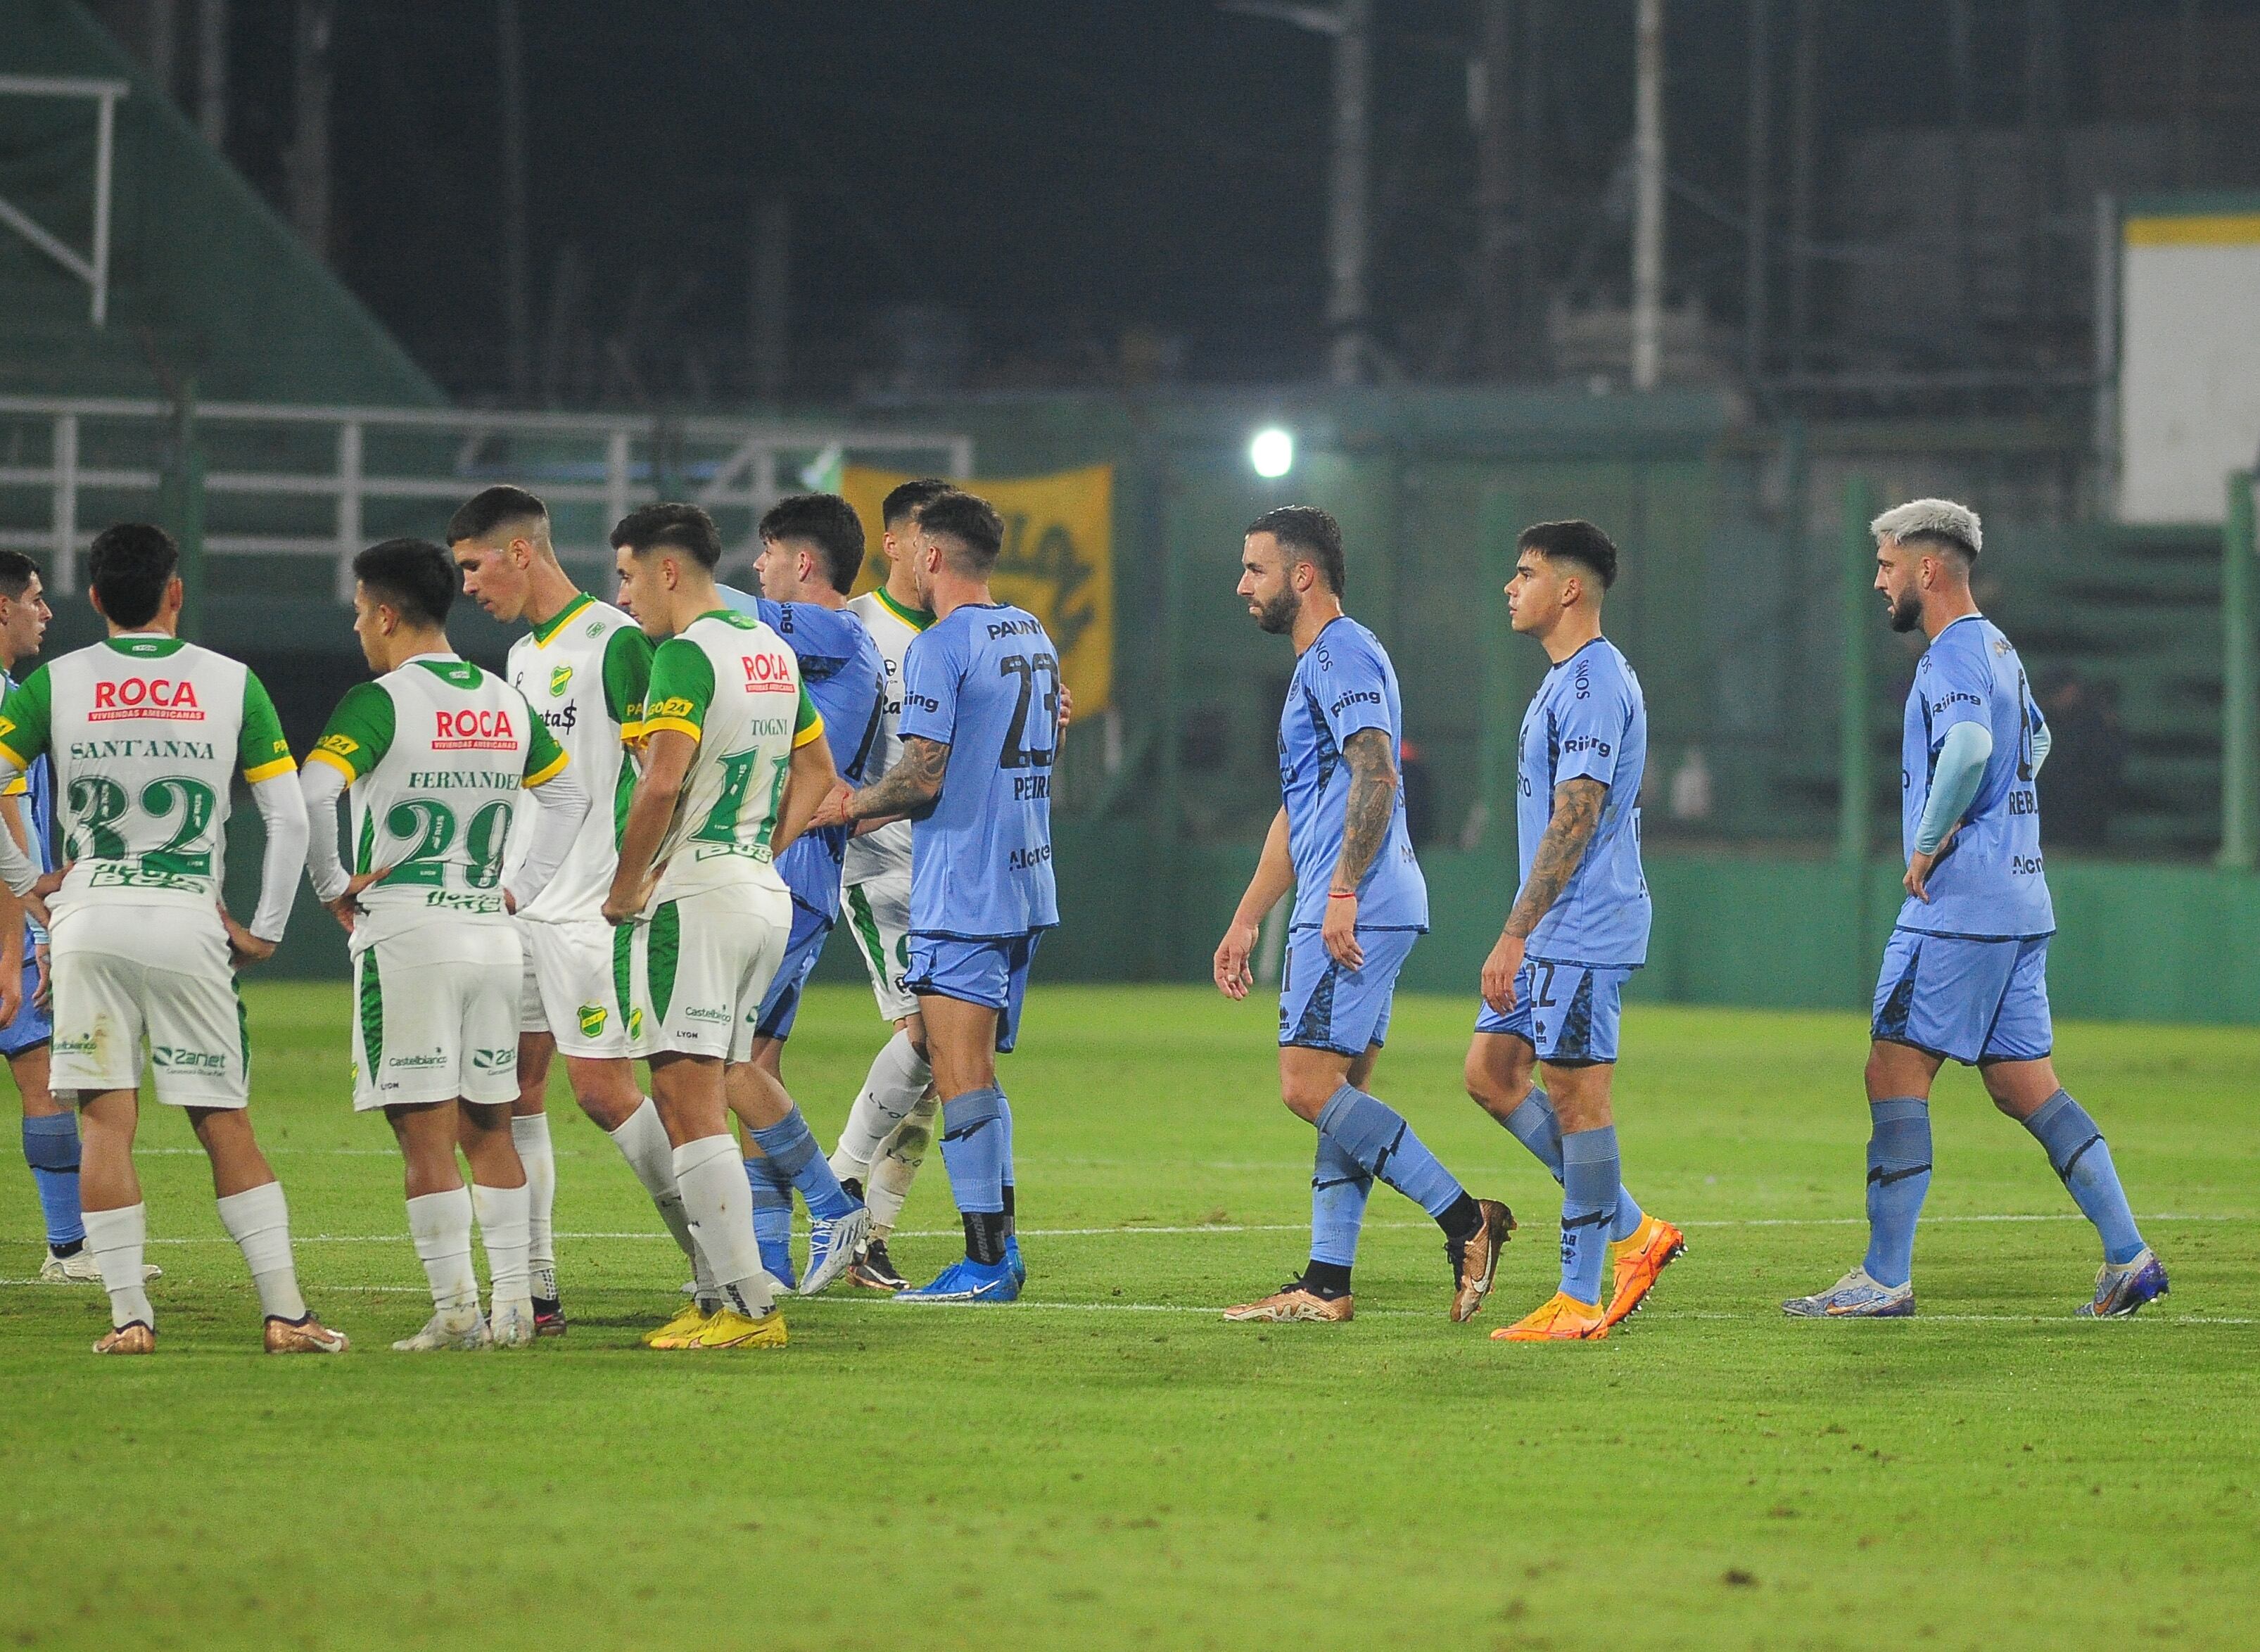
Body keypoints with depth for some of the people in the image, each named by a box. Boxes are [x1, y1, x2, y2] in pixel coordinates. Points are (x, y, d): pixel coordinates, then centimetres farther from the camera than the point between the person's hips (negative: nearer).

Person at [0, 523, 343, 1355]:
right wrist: (264, 931, 8)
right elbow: (289, 818, 1)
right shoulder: (231, 684, 3)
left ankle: (129, 1314, -4)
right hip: (189, 919, 0)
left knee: (105, 1122, 2)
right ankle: (285, 1311, 1)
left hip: (89, 914, 0)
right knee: (227, 1129, 5)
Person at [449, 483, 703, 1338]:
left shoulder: (613, 642, -11)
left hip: (589, 907, -9)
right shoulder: (523, 655, 16)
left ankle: (717, 1259, 3)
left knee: (601, 1088, -10)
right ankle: (535, 1291, 6)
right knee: (513, 1089, 4)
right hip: (518, 907, 9)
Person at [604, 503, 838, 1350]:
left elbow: (661, 785, -23)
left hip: (695, 898, -9)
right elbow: (817, 773, 25)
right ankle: (727, 1292, 11)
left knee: (689, 1105, -8)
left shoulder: (686, 654, -13)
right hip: (765, 892, 9)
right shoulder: (772, 650, 15)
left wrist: (625, 889, -11)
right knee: (716, 1090, 13)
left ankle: (748, 1304, -12)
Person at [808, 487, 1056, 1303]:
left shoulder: (939, 648, -14)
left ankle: (984, 1263, -9)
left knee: (960, 1076, -7)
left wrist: (852, 805, 0)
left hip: (962, 892, -9)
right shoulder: (1033, 636, 13)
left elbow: (924, 778, -19)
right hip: (1026, 884, 9)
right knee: (977, 1072, 15)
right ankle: (1000, 1248, 14)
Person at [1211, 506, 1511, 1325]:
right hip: (1339, 918, 11)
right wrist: (1246, 920, 28)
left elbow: (1376, 775, -24)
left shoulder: (1343, 656, -10)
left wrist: (1343, 893, -29)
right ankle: (1326, 1284, 9)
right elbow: (1298, 812, 29)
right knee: (1340, 1099, 8)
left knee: (1310, 1088, -14)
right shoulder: (1316, 664, 23)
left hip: (1353, 914, -11)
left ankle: (1465, 1220, -13)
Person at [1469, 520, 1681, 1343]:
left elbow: (1575, 820, -22)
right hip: (1552, 934, 11)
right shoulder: (1566, 679, 17)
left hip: (1581, 933, -11)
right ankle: (1631, 1231, 14)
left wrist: (1515, 935, -23)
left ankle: (1580, 1299, 0)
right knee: (1490, 1071, 9)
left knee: (1574, 1091, -6)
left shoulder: (1594, 683, -16)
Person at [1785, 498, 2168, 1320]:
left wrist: (1927, 845, -21)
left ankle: (1885, 1278, -6)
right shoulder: (1999, 650, 17)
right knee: (2025, 1086, 11)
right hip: (2020, 904, 10)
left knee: (1895, 1074, -6)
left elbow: (1970, 749, -33)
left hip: (1956, 911, -10)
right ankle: (2128, 1257, 6)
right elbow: (2035, 739, 36)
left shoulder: (1953, 657, -13)